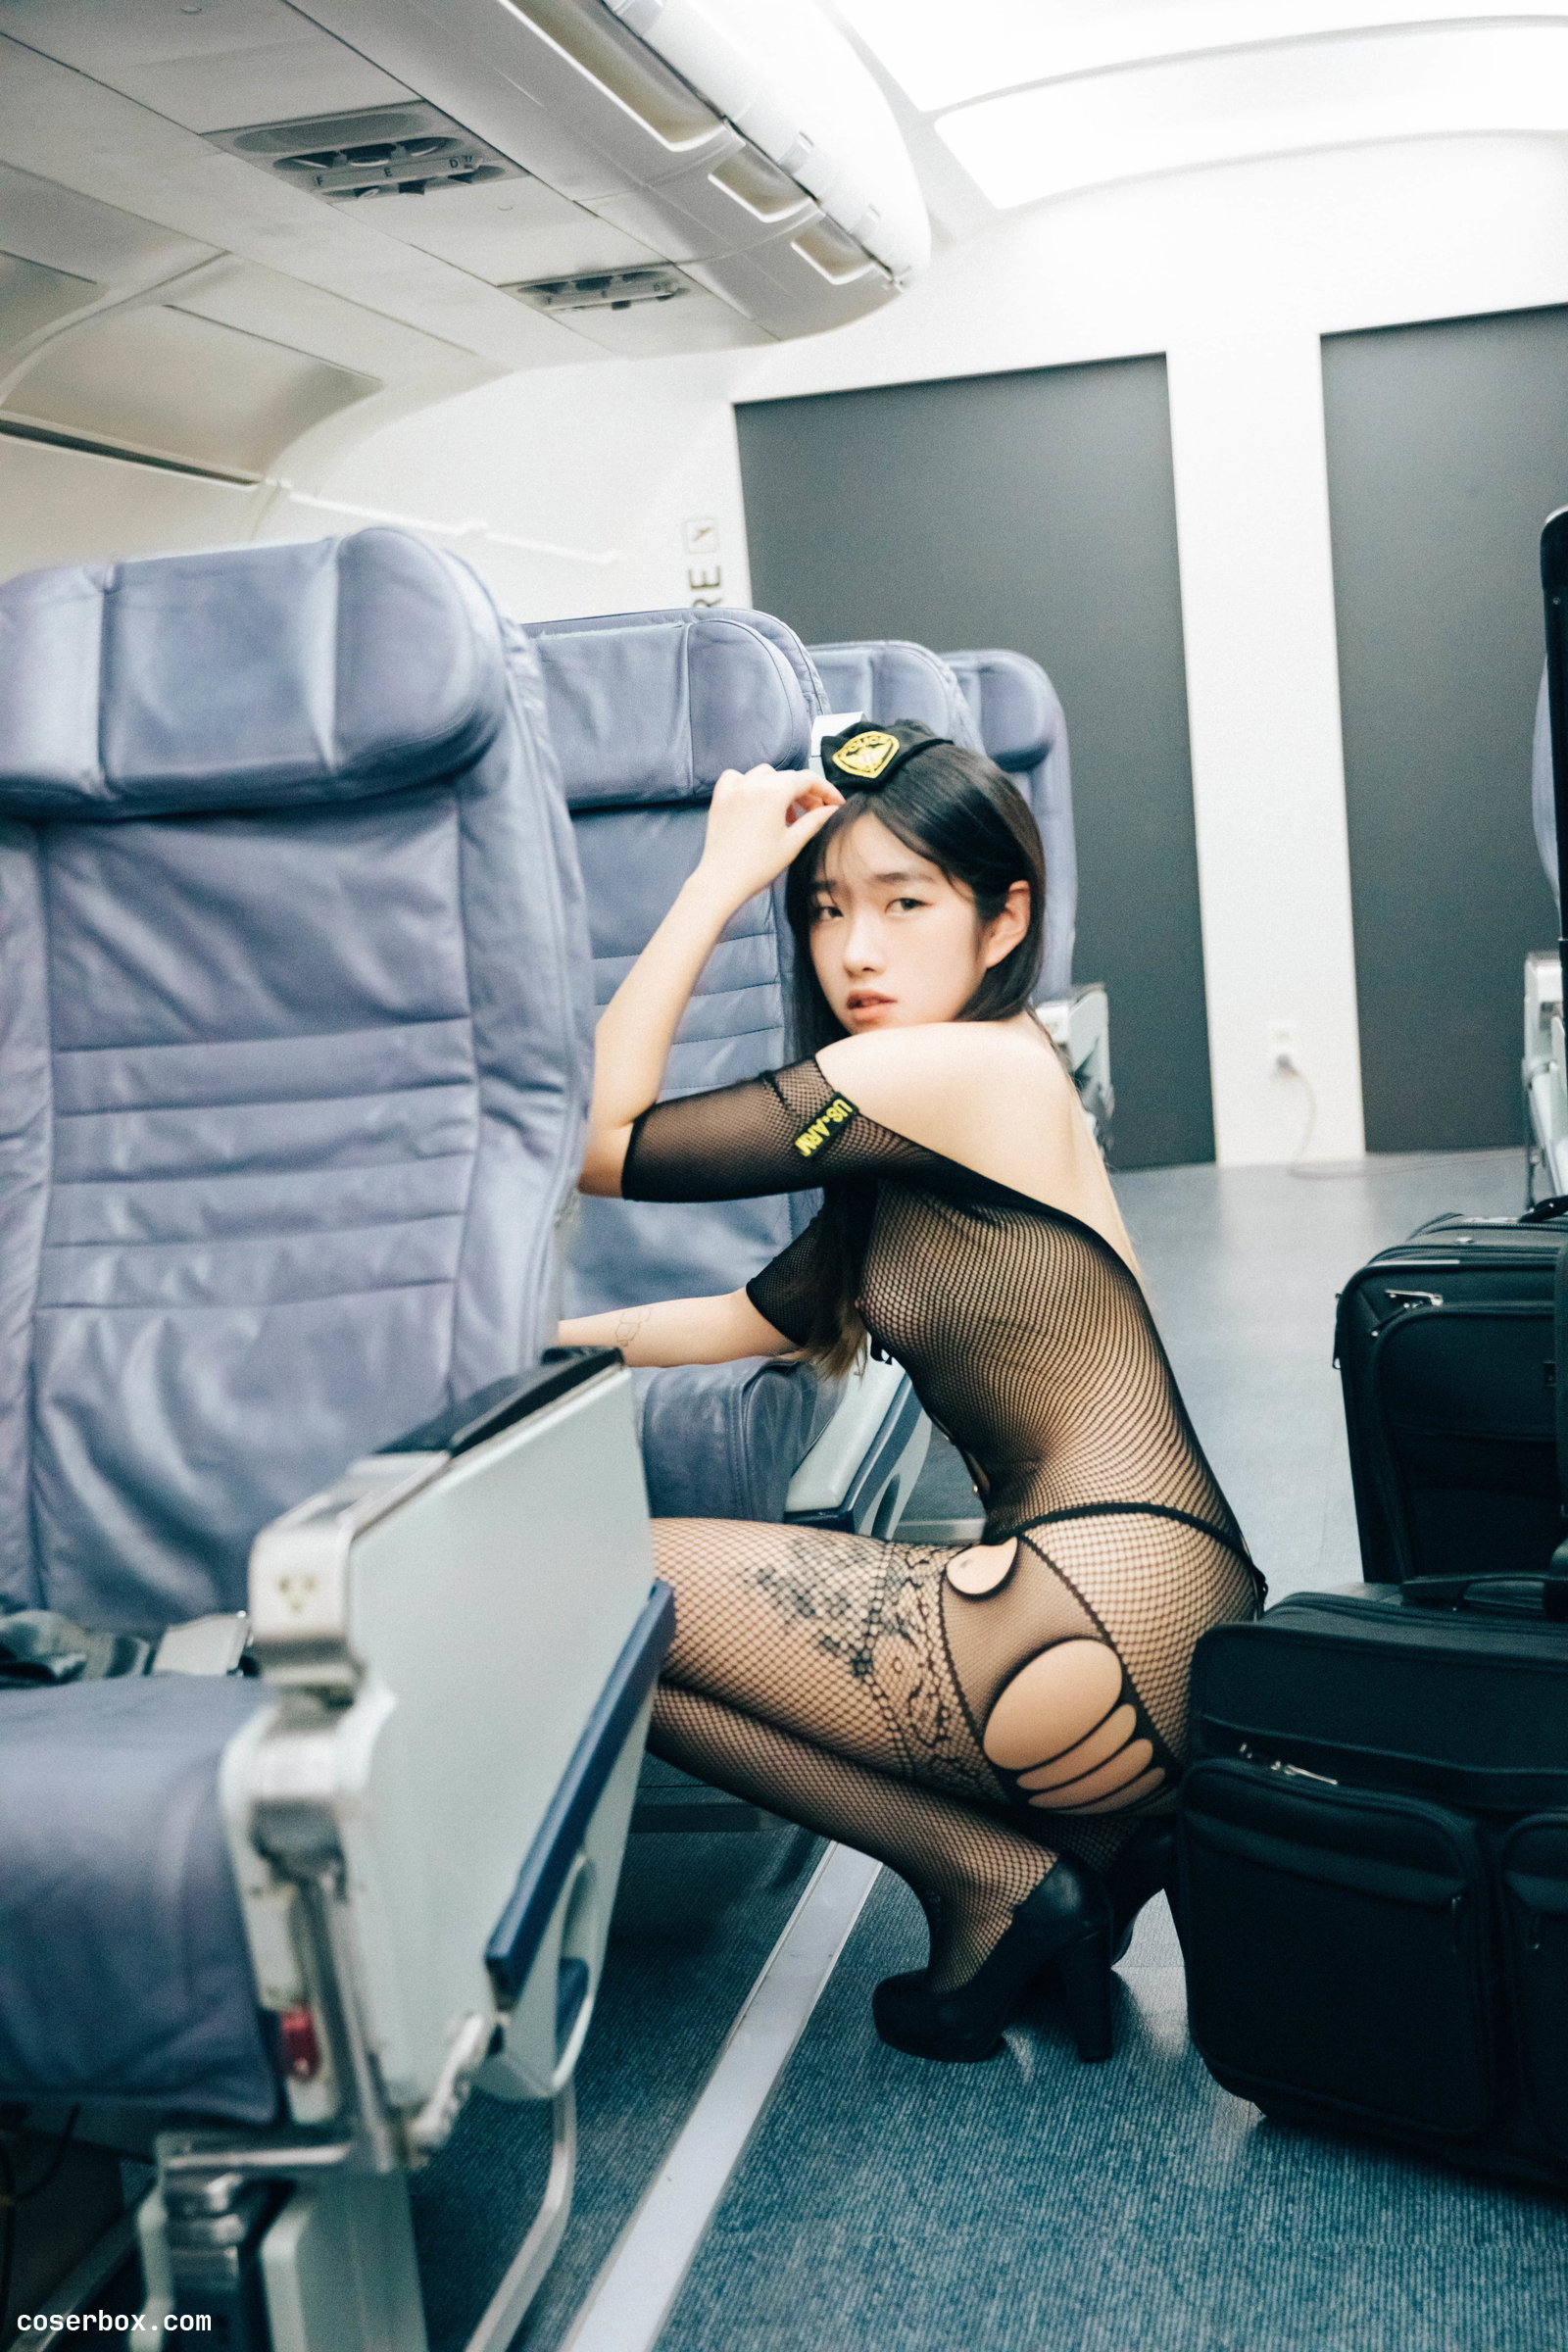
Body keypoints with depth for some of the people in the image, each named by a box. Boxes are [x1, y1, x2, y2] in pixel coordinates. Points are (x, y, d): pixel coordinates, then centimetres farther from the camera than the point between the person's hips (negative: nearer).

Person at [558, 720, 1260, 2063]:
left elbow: (603, 1142, -7)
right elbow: (765, 1317, 22)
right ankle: (1078, 1845, 12)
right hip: (1142, 1617, 10)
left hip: (1108, 1622, -10)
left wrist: (719, 877, -3)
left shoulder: (965, 1068, -10)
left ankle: (995, 1877, 0)